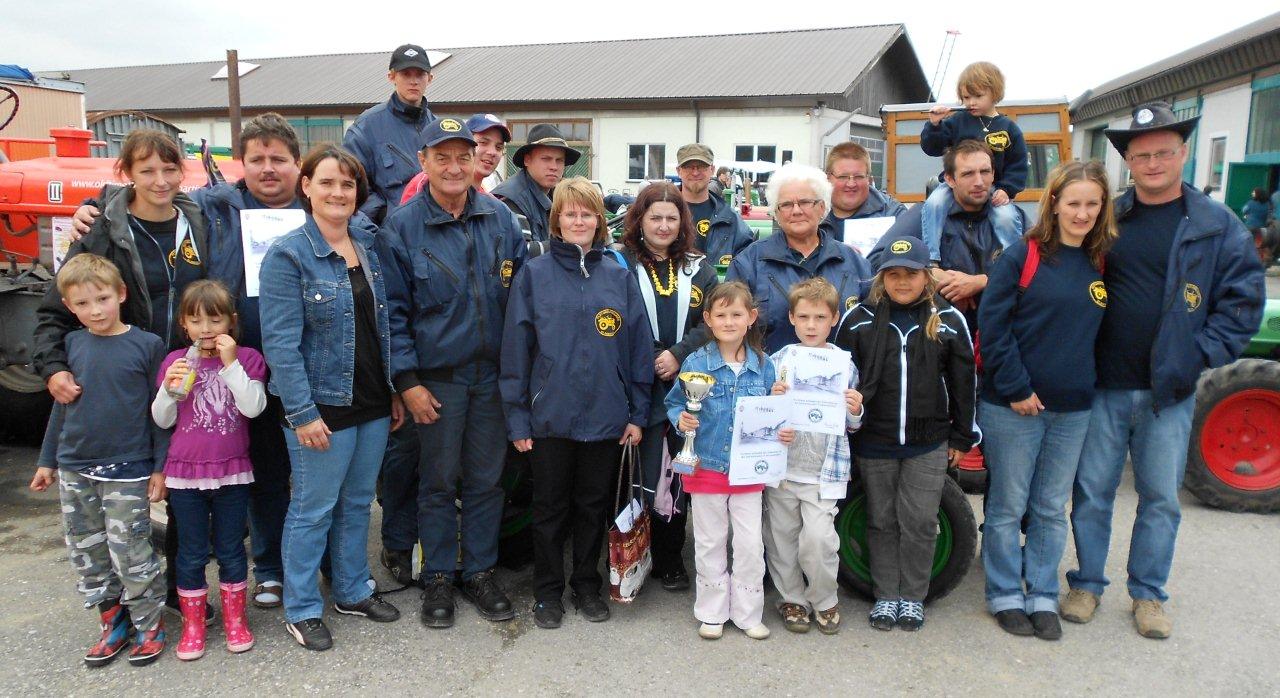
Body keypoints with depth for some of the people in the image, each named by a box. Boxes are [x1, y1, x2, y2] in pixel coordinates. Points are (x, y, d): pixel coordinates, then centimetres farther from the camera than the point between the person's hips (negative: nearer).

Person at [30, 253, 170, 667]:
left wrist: (161, 467, -6)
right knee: (87, 553, 12)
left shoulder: (146, 345, -8)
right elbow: (61, 406, 14)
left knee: (131, 553, -1)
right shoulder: (71, 345, 4)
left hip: (127, 470, -5)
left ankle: (149, 626, 15)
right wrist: (48, 460, 17)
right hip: (74, 470, 5)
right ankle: (113, 622, 27)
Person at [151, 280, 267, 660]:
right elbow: (162, 420, 4)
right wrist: (169, 388, -14)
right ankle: (192, 625, 24)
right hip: (184, 473, 1)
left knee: (231, 549, 11)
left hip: (232, 473, -1)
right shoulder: (174, 362, 2)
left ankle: (235, 619, 26)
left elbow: (254, 407, -16)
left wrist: (231, 363, -20)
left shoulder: (247, 358, -3)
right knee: (191, 552, 11)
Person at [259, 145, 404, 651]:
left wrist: (395, 391, 11)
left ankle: (353, 591, 33)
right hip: (322, 406, -6)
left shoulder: (369, 247, 8)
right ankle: (301, 610, 22)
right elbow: (281, 342, -15)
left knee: (357, 503, 17)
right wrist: (302, 412, -19)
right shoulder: (288, 254, -11)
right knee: (314, 510, 5)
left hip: (372, 404, 6)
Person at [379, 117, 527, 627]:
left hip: (493, 373, 3)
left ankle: (480, 572, 27)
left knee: (486, 478, 11)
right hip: (436, 377, -2)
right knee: (439, 480, 9)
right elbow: (393, 310, -5)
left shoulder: (501, 218, 3)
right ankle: (438, 578, 25)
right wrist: (407, 380, -10)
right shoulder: (402, 227, -5)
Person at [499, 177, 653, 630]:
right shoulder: (534, 274, -3)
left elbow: (639, 348, 5)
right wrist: (517, 417, -6)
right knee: (551, 508, 11)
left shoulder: (619, 277, 3)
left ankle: (587, 585, 32)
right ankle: (548, 592, 28)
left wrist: (638, 413, 2)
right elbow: (516, 348, -3)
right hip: (550, 417, -1)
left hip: (606, 418, 2)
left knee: (594, 506, 15)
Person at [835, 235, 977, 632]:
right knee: (882, 521, 10)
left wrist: (962, 437, 7)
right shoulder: (859, 320, -2)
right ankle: (886, 595, 23)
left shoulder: (949, 321, -1)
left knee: (920, 522, 4)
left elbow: (963, 383, 6)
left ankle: (913, 596, 21)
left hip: (928, 444, 0)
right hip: (873, 443, 1)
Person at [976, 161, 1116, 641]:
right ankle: (1005, 597, 21)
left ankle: (1043, 597, 26)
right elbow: (992, 322, -11)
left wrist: (1093, 386, 5)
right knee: (1007, 508, 7)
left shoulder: (1103, 262, 6)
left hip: (1073, 410, 4)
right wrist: (1016, 388, -13)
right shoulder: (1024, 254, -8)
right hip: (1012, 407, -4)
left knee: (1051, 510, 14)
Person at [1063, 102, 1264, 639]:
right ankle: (1086, 583, 25)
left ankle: (1148, 594, 26)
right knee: (1091, 490, 8)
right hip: (1102, 387, 1)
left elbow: (1245, 298, 2)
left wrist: (1203, 355, -8)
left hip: (1170, 392, 0)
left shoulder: (1218, 226, 2)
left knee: (1161, 497, 10)